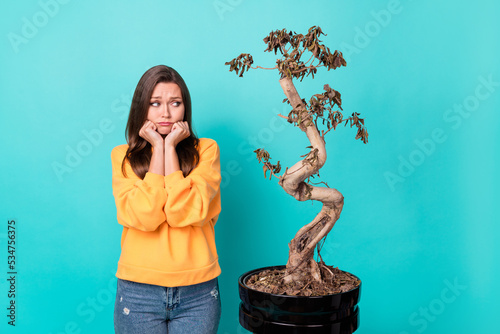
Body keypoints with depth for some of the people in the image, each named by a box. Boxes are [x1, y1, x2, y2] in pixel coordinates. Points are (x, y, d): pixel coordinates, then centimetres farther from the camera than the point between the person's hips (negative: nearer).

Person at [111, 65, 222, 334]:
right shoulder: (122, 156, 1)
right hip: (138, 291, 0)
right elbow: (144, 216, -15)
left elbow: (186, 213, -15)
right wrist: (158, 147, -10)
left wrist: (170, 146, -11)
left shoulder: (206, 150, -1)